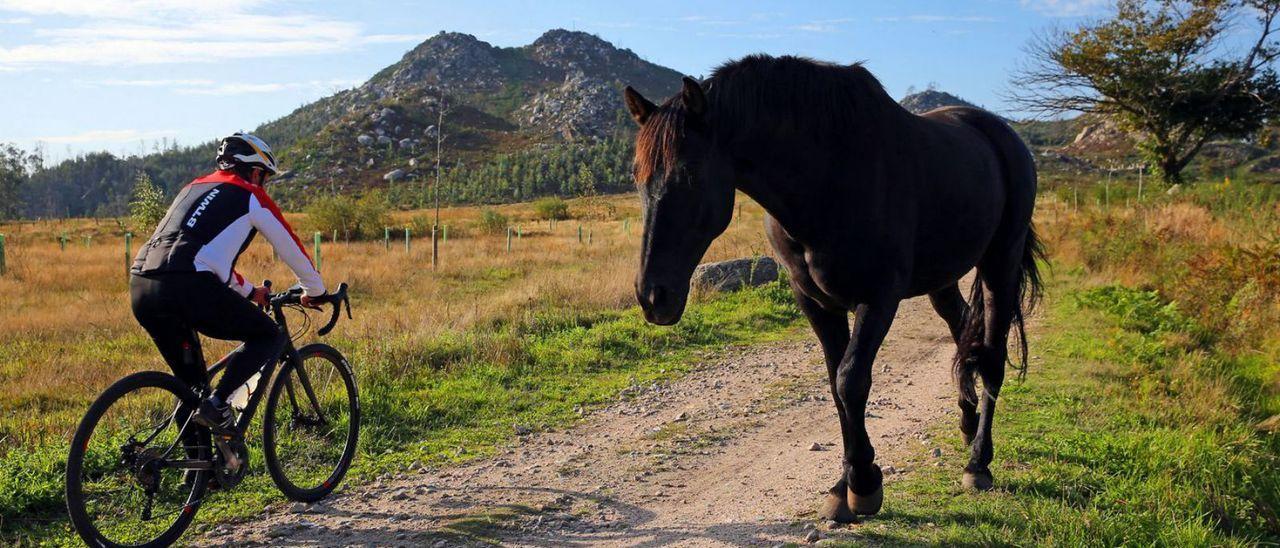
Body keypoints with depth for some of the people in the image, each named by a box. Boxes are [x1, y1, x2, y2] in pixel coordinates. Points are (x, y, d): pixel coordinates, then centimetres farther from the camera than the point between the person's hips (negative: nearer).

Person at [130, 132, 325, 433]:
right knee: (270, 337, 10)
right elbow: (291, 248, 18)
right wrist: (314, 292, 34)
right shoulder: (251, 196, 12)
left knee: (191, 382, 22)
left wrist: (248, 292, 52)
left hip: (140, 287, 8)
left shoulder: (194, 187, 33)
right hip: (187, 288, -7)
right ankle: (216, 403, -6)